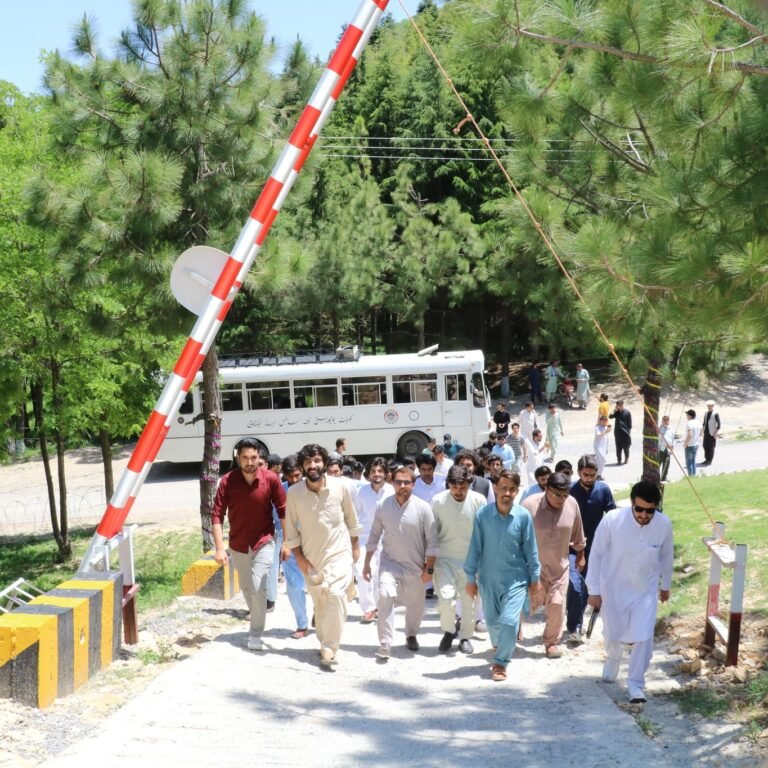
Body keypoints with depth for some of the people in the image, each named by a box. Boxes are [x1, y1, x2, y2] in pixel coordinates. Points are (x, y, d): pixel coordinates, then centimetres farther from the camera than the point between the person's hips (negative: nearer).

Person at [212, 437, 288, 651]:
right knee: (247, 588, 17)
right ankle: (256, 622, 42)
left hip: (263, 543, -2)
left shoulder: (271, 479, -15)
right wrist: (219, 548, -19)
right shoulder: (227, 481, -14)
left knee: (258, 588, -15)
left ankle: (255, 635, -2)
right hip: (238, 545, 2)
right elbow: (217, 515, -13)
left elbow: (283, 510, -6)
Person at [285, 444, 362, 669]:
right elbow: (291, 528, -2)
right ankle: (326, 643, 32)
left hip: (339, 552, -1)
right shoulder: (294, 492, -12)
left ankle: (329, 648, -13)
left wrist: (355, 546, 9)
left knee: (336, 595, -18)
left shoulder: (340, 486, -11)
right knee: (319, 603, 11)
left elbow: (351, 519, 4)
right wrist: (299, 557, -3)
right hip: (311, 556, 2)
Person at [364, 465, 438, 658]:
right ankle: (385, 643, -14)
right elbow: (374, 535, 4)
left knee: (415, 604, 11)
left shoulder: (423, 507, -11)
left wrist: (429, 568, -8)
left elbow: (431, 540, -6)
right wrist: (367, 563, 4)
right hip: (390, 563, 0)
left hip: (415, 566, 0)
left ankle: (411, 635, 39)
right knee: (385, 596, -21)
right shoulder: (382, 505, -5)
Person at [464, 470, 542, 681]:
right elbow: (475, 548, -3)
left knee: (509, 621, -11)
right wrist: (471, 578, 0)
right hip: (488, 578, 2)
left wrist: (534, 579, 4)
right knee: (492, 621, 17)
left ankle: (500, 662, 9)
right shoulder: (482, 515, -11)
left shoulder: (523, 516, -12)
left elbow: (530, 549, -2)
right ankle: (499, 647, 48)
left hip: (516, 578, -1)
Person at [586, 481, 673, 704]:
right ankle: (613, 659, 51)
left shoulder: (664, 525, -19)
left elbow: (666, 556, 2)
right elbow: (596, 554, -13)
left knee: (643, 637, -7)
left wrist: (666, 585, 15)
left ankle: (636, 684, 13)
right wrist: (594, 590, -9)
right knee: (612, 633, 16)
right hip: (613, 587, 0)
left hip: (646, 589, 1)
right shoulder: (612, 520, -26)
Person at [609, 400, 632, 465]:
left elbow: (630, 424, -2)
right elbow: (610, 416, -6)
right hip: (618, 432, 3)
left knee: (626, 447, 4)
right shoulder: (616, 412, 7)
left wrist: (629, 432, -5)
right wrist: (614, 410, -11)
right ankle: (619, 460, 8)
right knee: (618, 447, 3)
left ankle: (626, 459, 21)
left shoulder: (627, 413, -3)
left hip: (625, 432, -3)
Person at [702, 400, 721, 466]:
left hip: (712, 433, -6)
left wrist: (717, 433, -13)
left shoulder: (715, 414, -10)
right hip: (706, 433, 6)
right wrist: (702, 431, 15)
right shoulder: (706, 413, 10)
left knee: (711, 447, -1)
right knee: (705, 446, 8)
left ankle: (710, 460, 7)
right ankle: (706, 459, 20)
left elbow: (718, 424, -10)